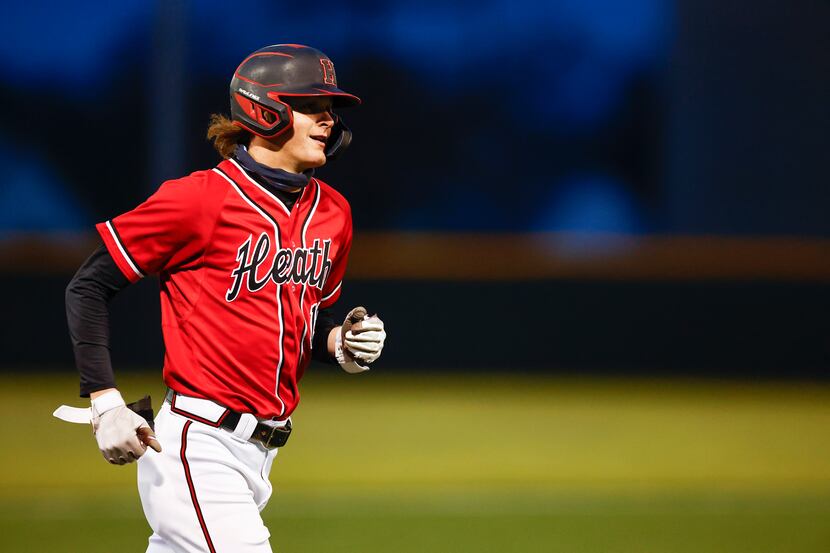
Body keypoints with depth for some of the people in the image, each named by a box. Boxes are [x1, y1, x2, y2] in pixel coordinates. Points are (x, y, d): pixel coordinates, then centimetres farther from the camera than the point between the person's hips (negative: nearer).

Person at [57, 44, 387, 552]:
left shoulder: (332, 214, 12)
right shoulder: (200, 199, -10)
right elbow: (88, 287, -4)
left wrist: (339, 344, 2)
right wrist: (105, 401, -13)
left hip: (259, 453, 8)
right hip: (199, 448, -8)